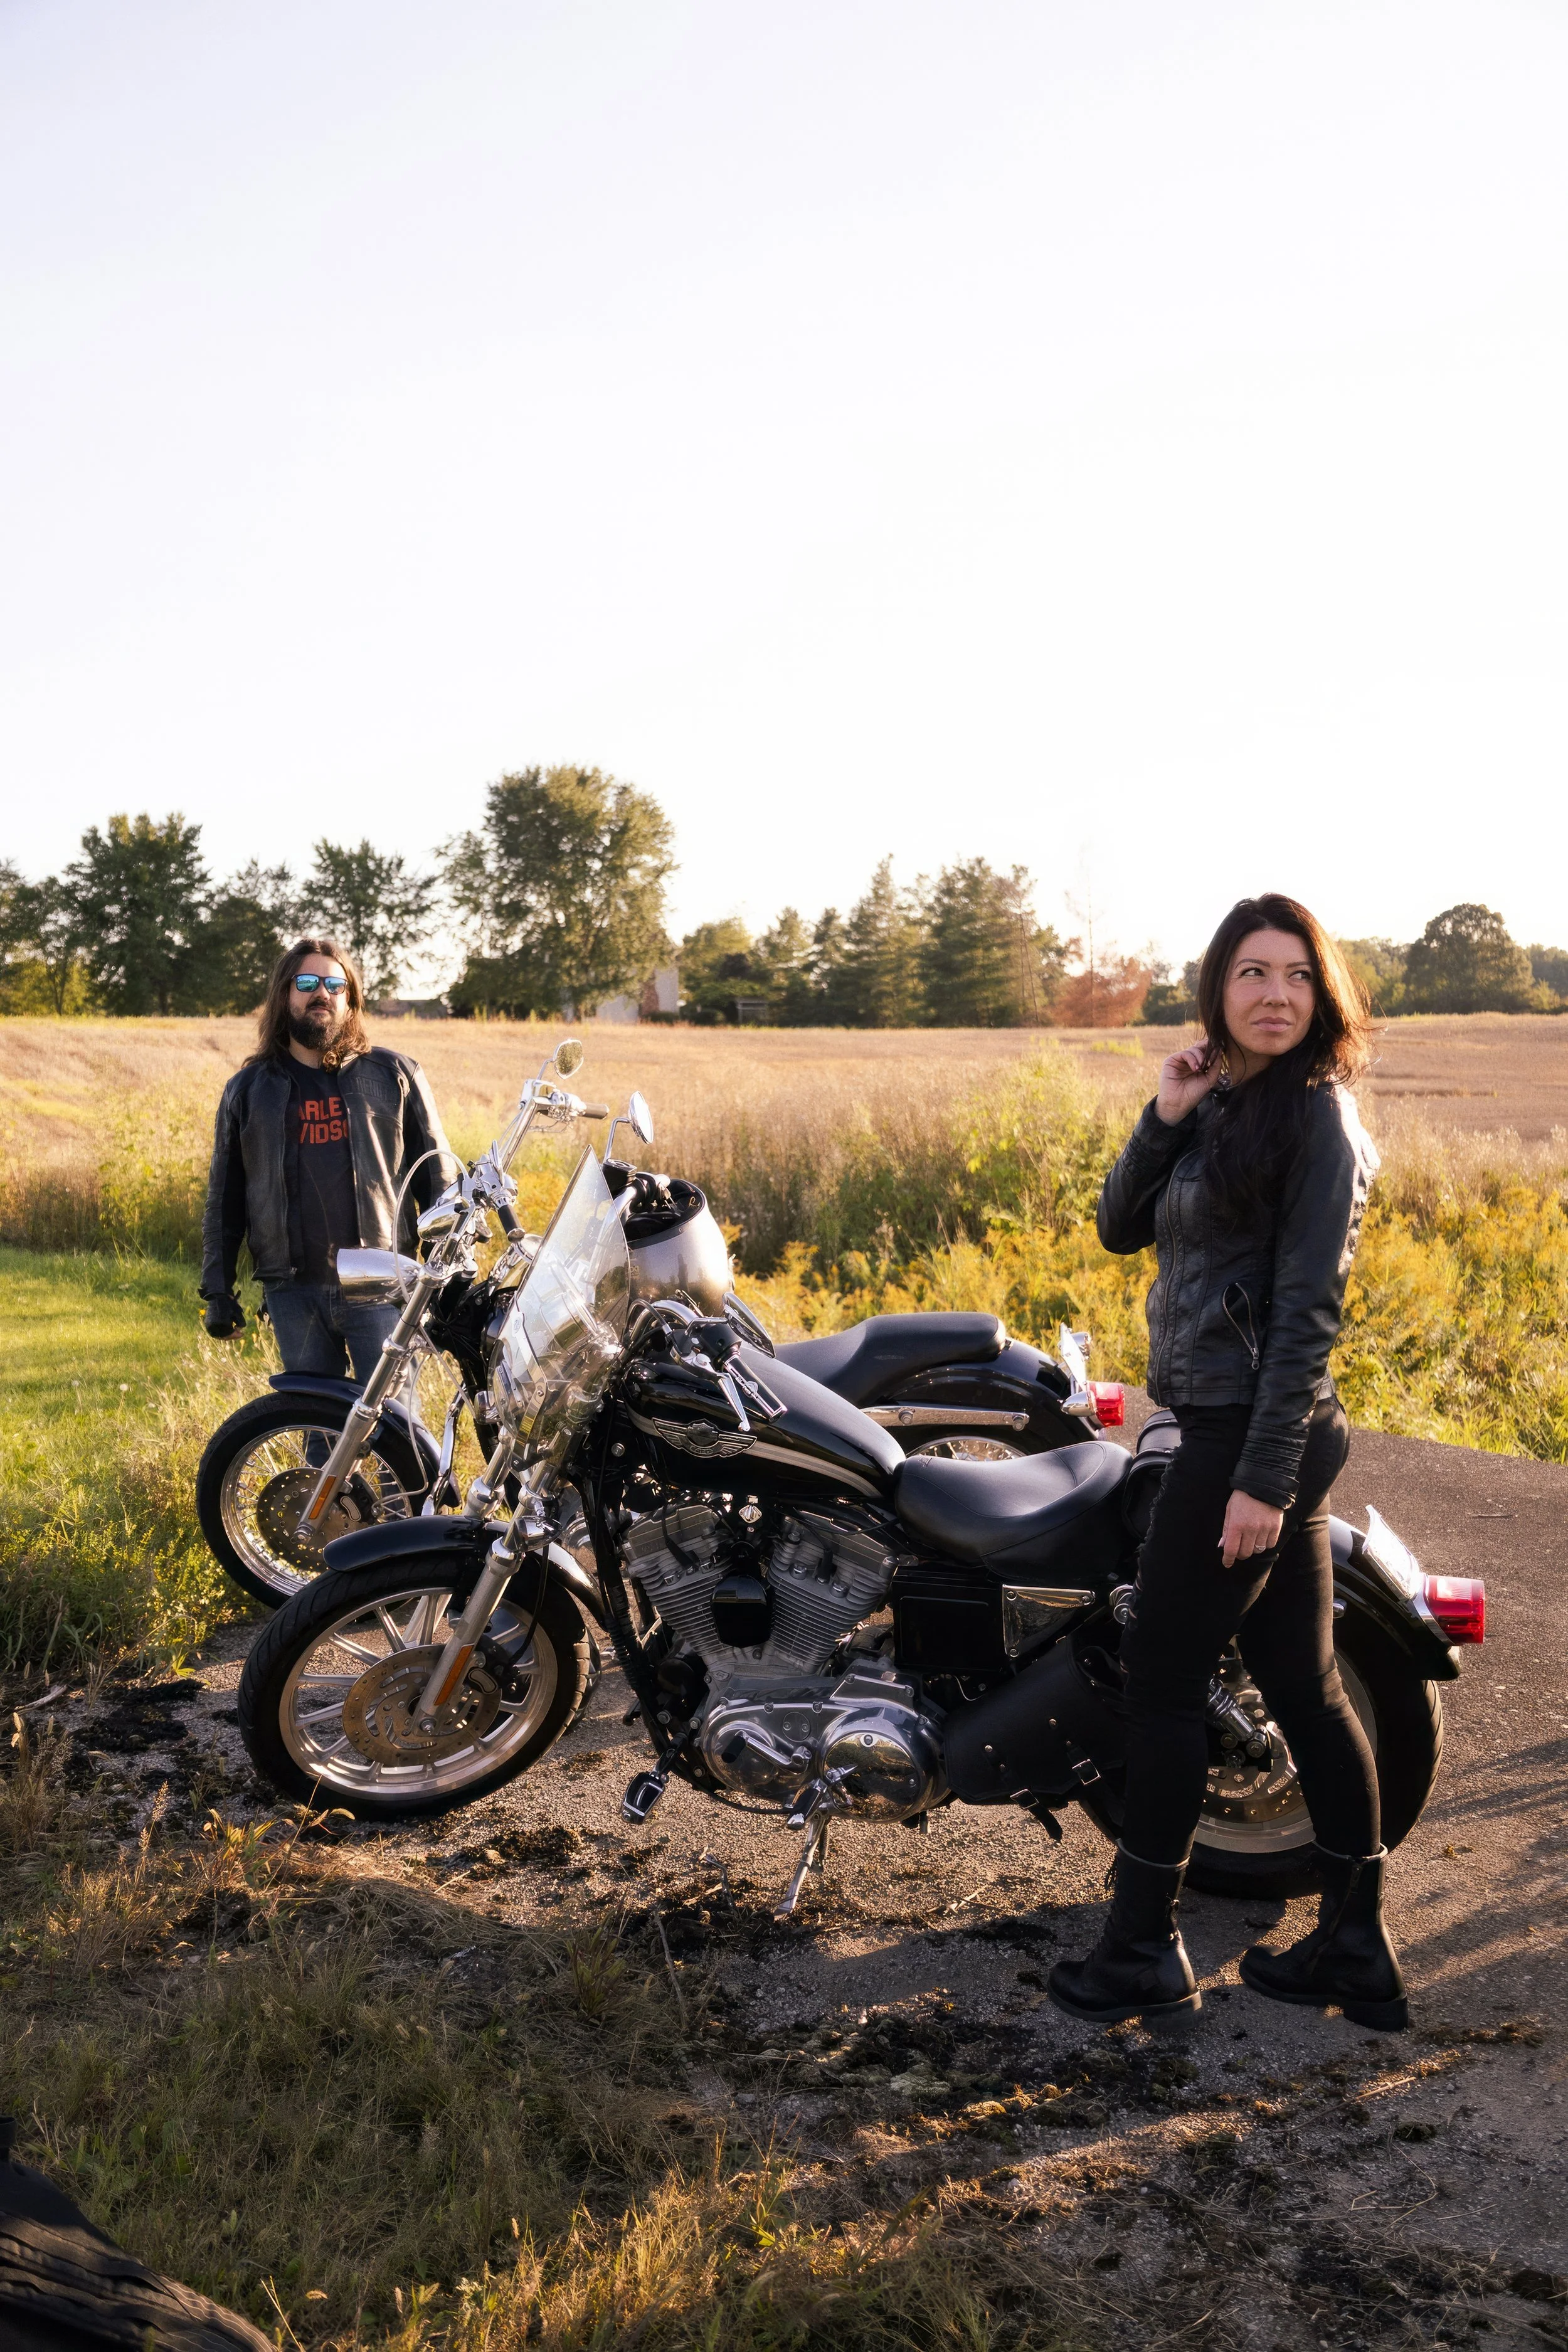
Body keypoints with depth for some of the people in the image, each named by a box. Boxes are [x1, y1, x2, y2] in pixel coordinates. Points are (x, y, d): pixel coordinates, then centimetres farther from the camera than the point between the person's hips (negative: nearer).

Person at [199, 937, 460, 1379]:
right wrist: (217, 1290, 10)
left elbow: (438, 1176, 8)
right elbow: (223, 1200, 16)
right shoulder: (247, 1089, 13)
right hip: (293, 1293, 2)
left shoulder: (394, 1074, 8)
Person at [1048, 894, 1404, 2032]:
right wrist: (1164, 1118, -7)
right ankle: (1358, 1951, 22)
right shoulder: (1220, 1105, 13)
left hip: (1254, 1434, -9)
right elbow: (1123, 1226, 9)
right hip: (1237, 1431, 9)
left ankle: (1144, 1952, 13)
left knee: (1163, 1680, 0)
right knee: (1305, 1686, 12)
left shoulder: (1313, 1117, -13)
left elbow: (1308, 1311, -18)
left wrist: (1264, 1477, -21)